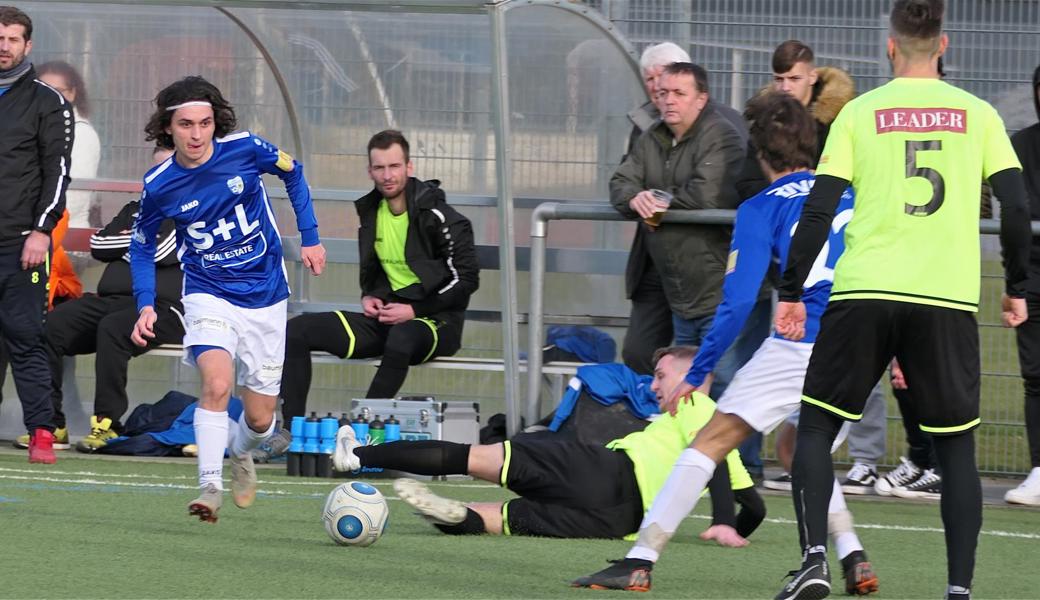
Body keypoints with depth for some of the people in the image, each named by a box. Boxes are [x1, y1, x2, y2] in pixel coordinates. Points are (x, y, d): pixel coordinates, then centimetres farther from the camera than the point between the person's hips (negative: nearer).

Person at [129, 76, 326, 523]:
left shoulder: (244, 149, -14)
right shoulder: (159, 185, -12)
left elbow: (293, 173, 7)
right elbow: (142, 246, 6)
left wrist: (310, 237, 5)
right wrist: (145, 306, -6)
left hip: (265, 295, 1)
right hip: (208, 295, -1)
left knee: (260, 418, 7)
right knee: (217, 383, -30)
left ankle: (239, 452, 42)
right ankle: (210, 486, -26)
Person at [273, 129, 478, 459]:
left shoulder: (438, 217, -11)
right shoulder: (371, 213, 10)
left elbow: (466, 280, -12)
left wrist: (414, 310, -16)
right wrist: (370, 296, 4)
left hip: (436, 321, -7)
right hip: (387, 317, 7)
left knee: (402, 339, -44)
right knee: (298, 330, -7)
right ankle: (289, 429, -11)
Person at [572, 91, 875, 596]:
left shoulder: (761, 210, 2)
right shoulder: (849, 196, 16)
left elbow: (736, 303, -4)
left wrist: (697, 375, 2)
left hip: (800, 344, -5)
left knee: (711, 441, 1)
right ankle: (853, 559, 13)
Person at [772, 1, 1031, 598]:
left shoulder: (859, 113, 5)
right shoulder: (977, 115, 7)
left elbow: (819, 209, 0)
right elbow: (1016, 205, 2)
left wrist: (791, 292, 7)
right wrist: (1017, 290, 14)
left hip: (864, 291, -1)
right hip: (949, 299, 1)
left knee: (817, 425, 11)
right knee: (956, 445, 10)